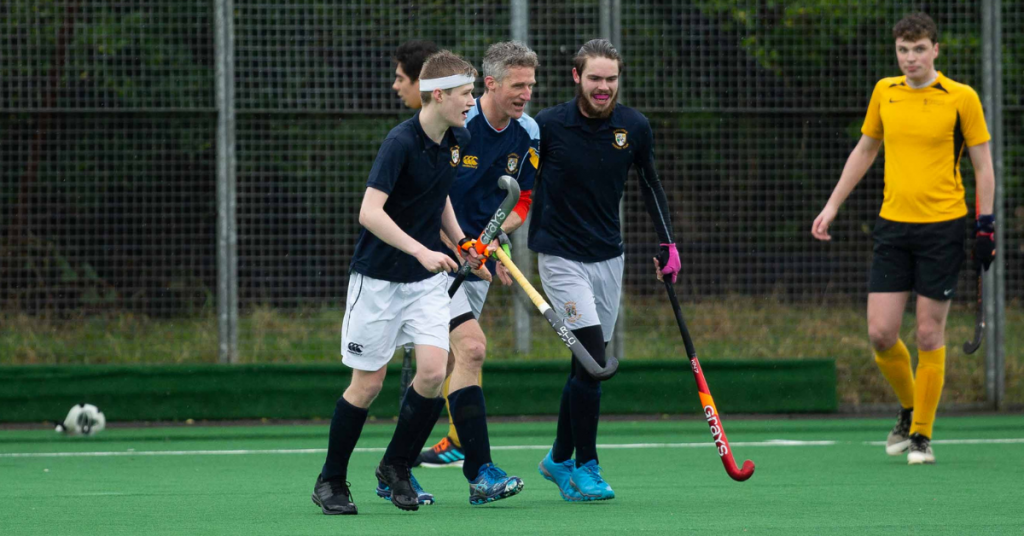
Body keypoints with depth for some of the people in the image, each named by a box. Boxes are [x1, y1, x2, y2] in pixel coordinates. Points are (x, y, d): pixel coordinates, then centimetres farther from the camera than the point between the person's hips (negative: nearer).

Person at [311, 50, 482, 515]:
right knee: (368, 382, 0)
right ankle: (330, 481, 17)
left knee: (434, 372, -9)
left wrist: (460, 240, 10)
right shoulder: (400, 143, -21)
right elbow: (369, 212, -29)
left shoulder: (458, 141, 3)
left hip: (427, 277, 6)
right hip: (378, 278, -6)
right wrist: (421, 251, -36)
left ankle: (396, 467, 11)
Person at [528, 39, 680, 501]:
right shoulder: (548, 126, -11)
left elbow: (650, 184, 15)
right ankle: (585, 468, -7)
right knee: (593, 358, -17)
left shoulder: (635, 128, -1)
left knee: (587, 368, 8)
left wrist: (667, 242, 11)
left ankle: (559, 460, 26)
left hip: (608, 257, 5)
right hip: (561, 258, -5)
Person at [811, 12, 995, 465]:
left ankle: (922, 434, 9)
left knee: (929, 335, -2)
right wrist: (832, 206, 18)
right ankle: (909, 409, 23)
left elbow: (983, 164, 0)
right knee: (880, 334, -2)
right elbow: (864, 150, 20)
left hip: (943, 227, -4)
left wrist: (985, 224, -7)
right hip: (893, 225, 4)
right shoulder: (885, 92, 7)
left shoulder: (961, 98, -5)